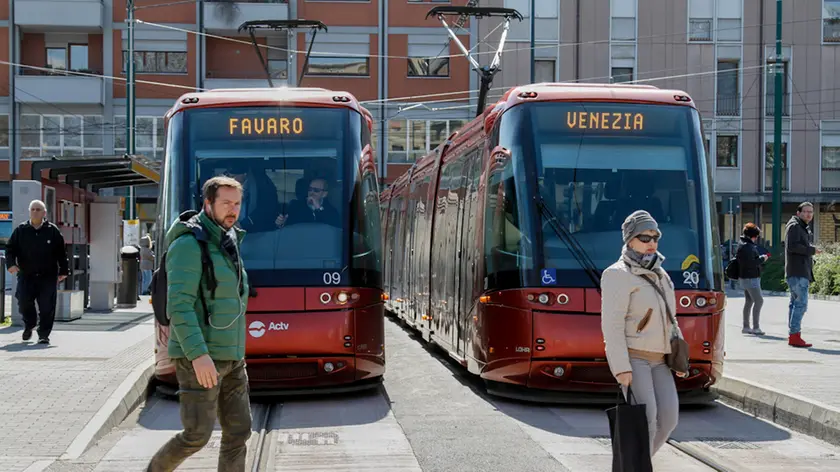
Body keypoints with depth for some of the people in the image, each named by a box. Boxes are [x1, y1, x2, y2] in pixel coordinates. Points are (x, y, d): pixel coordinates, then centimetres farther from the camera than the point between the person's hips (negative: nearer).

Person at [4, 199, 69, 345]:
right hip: (26, 276, 1)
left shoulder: (53, 230, 4)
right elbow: (10, 248, 7)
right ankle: (29, 325, 24)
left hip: (48, 277, -1)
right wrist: (11, 263, -11)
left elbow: (62, 252, 7)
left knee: (47, 307, -6)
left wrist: (63, 271, 4)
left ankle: (44, 334, 5)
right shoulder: (20, 230, 6)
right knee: (24, 302, -6)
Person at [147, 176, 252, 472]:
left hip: (230, 357, 8)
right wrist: (198, 355, -28)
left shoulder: (227, 245, 15)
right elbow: (179, 306, -21)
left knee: (238, 432, 2)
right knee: (198, 435, -7)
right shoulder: (189, 245, -14)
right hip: (198, 357, -8)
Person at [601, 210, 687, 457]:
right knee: (644, 418, -19)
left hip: (658, 360, 7)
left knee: (668, 417, -6)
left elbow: (670, 322, 22)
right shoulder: (618, 275, -10)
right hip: (631, 357, -7)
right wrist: (621, 368, -22)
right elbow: (612, 325, -16)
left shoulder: (660, 276, 15)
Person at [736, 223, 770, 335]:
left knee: (749, 302, 15)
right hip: (750, 278, -11)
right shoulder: (746, 246, -19)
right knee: (759, 301, -10)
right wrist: (762, 259, -13)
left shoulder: (748, 245, 15)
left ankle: (746, 327, 21)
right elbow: (751, 263, -25)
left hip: (747, 278, 11)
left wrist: (761, 257, 9)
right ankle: (755, 327, -12)